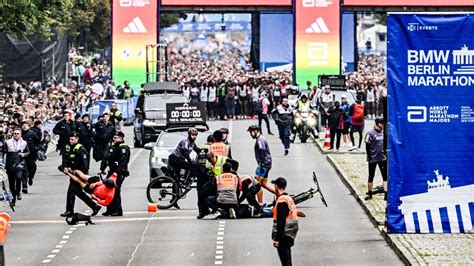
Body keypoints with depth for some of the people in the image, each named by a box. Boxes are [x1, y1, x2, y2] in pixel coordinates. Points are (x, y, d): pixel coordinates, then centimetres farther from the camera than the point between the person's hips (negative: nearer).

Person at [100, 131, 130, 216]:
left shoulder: (124, 148, -8)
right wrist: (102, 169, 9)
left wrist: (117, 171, -28)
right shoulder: (112, 147, 19)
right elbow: (107, 158, 19)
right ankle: (110, 210, 11)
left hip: (119, 173, -8)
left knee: (116, 190, -11)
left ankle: (118, 211, -6)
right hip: (112, 171, 8)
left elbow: (123, 161, -19)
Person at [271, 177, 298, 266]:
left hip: (283, 236, -10)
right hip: (290, 235, 10)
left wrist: (277, 238, -20)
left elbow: (280, 222, -21)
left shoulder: (281, 201, -17)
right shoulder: (289, 199, 13)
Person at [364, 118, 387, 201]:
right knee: (371, 177, 8)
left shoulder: (383, 132, 7)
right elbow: (367, 147, -10)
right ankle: (369, 194, 21)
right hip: (373, 159, -5)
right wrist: (369, 158, -14)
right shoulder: (370, 134, -10)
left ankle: (386, 194, 1)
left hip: (383, 158, 5)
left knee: (385, 176, 0)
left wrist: (386, 155, 12)